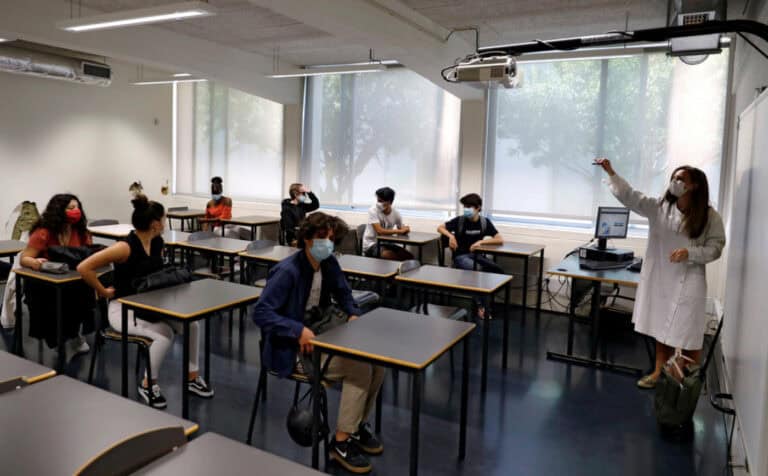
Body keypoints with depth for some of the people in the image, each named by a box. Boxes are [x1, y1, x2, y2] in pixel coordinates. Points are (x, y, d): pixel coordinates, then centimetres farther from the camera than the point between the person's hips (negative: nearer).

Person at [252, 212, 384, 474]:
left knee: (376, 360, -7)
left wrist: (352, 314, -3)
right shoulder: (288, 271, -22)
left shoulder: (330, 263, 0)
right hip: (293, 348, -8)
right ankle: (341, 442, -6)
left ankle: (358, 424, 13)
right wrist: (299, 330, -35)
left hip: (320, 334, 8)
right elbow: (261, 313, -26)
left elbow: (343, 293, 17)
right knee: (359, 368, -22)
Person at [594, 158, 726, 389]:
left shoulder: (709, 216, -8)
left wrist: (689, 253, -23)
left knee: (688, 334, 6)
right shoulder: (659, 207, -1)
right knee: (662, 329, 15)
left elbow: (715, 248, -5)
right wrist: (611, 173, -22)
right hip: (659, 280, 3)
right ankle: (659, 372, 31)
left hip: (687, 283, -3)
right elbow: (629, 196, -11)